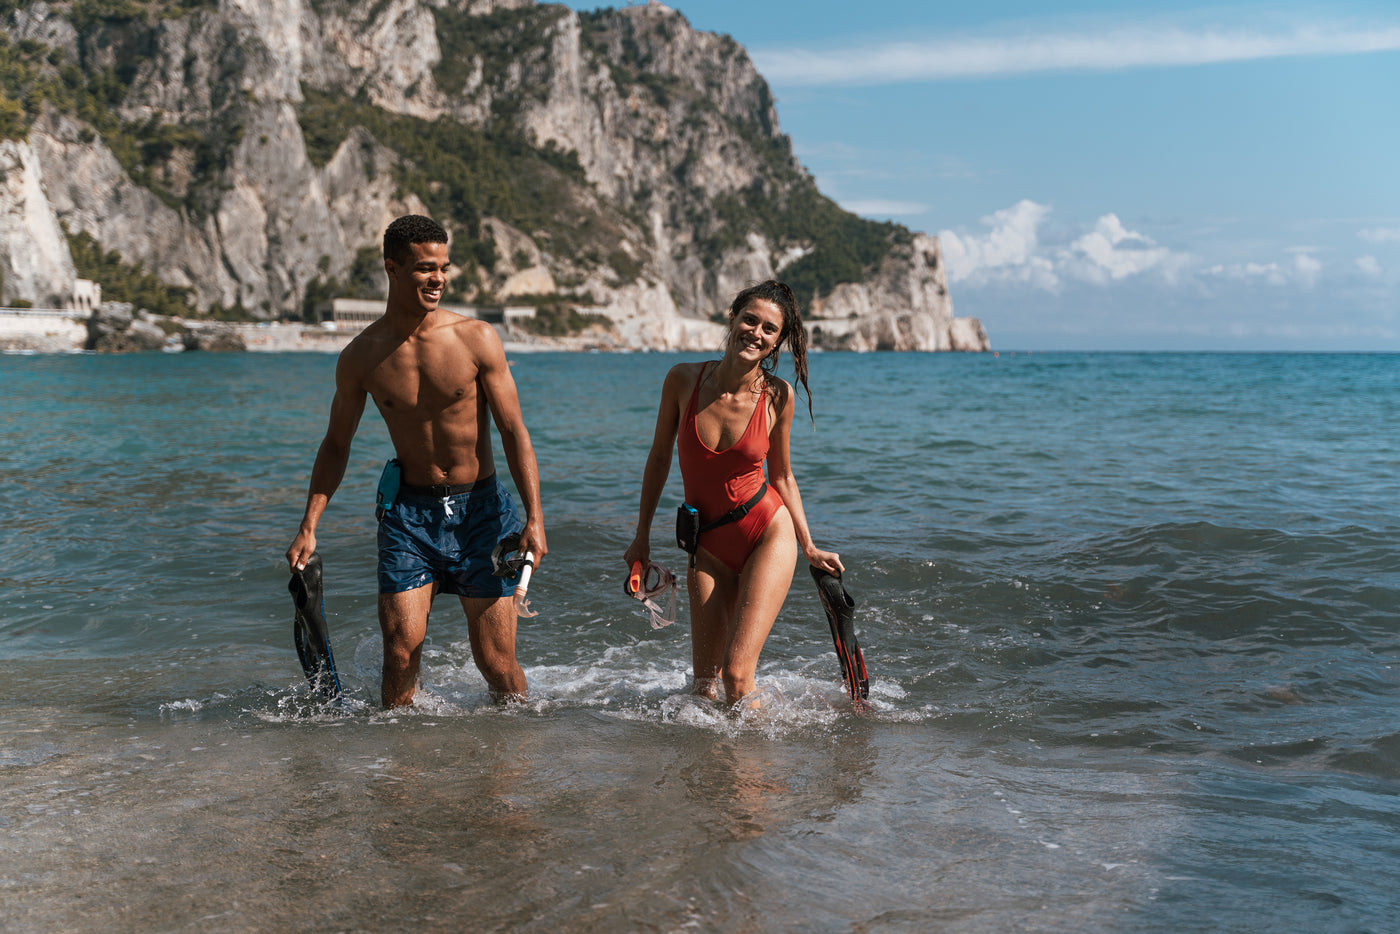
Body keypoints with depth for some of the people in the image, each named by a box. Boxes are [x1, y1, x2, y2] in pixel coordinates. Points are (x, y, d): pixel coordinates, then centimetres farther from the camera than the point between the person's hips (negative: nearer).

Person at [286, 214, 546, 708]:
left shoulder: (477, 339, -6)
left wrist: (534, 518, -15)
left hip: (482, 507, -1)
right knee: (401, 649, -10)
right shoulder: (360, 356, -1)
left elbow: (514, 431, -5)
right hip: (408, 510, 1)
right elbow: (336, 444, 11)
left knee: (497, 663, 0)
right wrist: (308, 527, 3)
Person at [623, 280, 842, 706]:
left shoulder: (778, 397, -9)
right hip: (708, 545, 2)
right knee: (705, 685, 2)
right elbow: (660, 456, 5)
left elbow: (782, 478, 5)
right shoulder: (684, 379, -9)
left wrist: (810, 550, 5)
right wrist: (642, 538, 8)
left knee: (736, 676, -13)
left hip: (768, 535, -2)